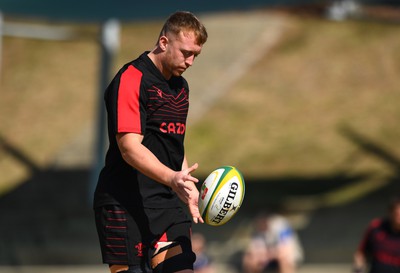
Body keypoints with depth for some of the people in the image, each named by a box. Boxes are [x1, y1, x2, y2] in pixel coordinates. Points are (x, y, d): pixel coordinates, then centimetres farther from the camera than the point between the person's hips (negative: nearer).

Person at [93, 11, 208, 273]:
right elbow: (130, 148, -22)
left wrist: (189, 188, 23)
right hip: (125, 204, -8)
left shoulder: (181, 86, 18)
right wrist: (172, 178, -36)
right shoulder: (131, 79, -11)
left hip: (169, 203, 8)